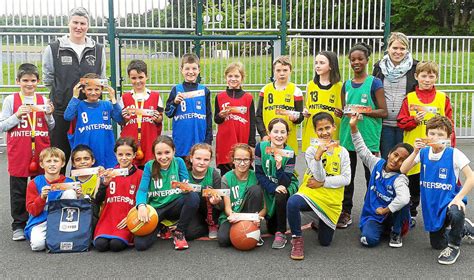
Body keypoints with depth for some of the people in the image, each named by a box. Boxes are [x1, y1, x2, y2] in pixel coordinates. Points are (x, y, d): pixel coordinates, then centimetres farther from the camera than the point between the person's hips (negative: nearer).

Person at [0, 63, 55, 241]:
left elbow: (51, 128, 14)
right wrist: (17, 116, -13)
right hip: (18, 155, -2)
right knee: (18, 191, 6)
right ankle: (18, 226, 17)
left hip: (40, 153, 2)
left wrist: (49, 115, -5)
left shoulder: (43, 100, 7)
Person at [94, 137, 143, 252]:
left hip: (127, 220, -3)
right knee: (100, 245, -21)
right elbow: (98, 200, 6)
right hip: (109, 217, 3)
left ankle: (127, 238, 3)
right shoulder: (110, 173, 11)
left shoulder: (139, 175, 2)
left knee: (116, 245, -26)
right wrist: (105, 183, -9)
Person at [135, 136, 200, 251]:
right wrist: (141, 206, -31)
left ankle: (179, 233, -9)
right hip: (155, 208, -1)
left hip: (174, 206, 1)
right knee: (140, 244, -24)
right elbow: (142, 190, -10)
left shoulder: (179, 162, -2)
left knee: (193, 196, -31)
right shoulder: (149, 166, -3)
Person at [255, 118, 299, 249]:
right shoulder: (261, 147, -18)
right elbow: (259, 174, -15)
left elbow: (285, 182, -25)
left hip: (287, 186, -2)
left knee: (280, 197, -38)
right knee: (271, 228, 2)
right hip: (268, 187, 2)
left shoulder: (290, 153, -21)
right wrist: (273, 188, -29)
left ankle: (281, 233, -18)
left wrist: (279, 166, -41)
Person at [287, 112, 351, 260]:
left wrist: (322, 183, -15)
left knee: (325, 241, 9)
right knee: (292, 203, -38)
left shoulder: (342, 152, 0)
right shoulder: (311, 150, -4)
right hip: (311, 193, -2)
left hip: (331, 200, 2)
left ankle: (320, 224, 45)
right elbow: (320, 177, -13)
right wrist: (317, 155, -30)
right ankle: (297, 239, -14)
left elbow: (346, 179, -6)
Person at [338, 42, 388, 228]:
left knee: (371, 176, 5)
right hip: (348, 135, 4)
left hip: (369, 136, -4)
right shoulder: (346, 84, 11)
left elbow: (383, 112, -6)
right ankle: (345, 212, 16)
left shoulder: (374, 83, -2)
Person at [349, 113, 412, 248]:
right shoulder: (377, 164, -2)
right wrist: (353, 127, -9)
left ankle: (396, 233, -8)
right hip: (373, 215, 3)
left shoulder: (400, 179, -20)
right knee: (369, 239, -28)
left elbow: (404, 198, -39)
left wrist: (385, 210, -27)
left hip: (391, 216, -3)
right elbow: (362, 149, 0)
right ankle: (380, 229, 12)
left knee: (403, 202, -35)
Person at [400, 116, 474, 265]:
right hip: (432, 205, 4)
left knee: (456, 213, -41)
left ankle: (453, 246, -10)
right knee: (437, 244, 12)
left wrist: (458, 198, -26)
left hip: (449, 199, -4)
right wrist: (416, 151, -20)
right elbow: (403, 170, -9)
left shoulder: (454, 154, -14)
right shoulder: (423, 152, -3)